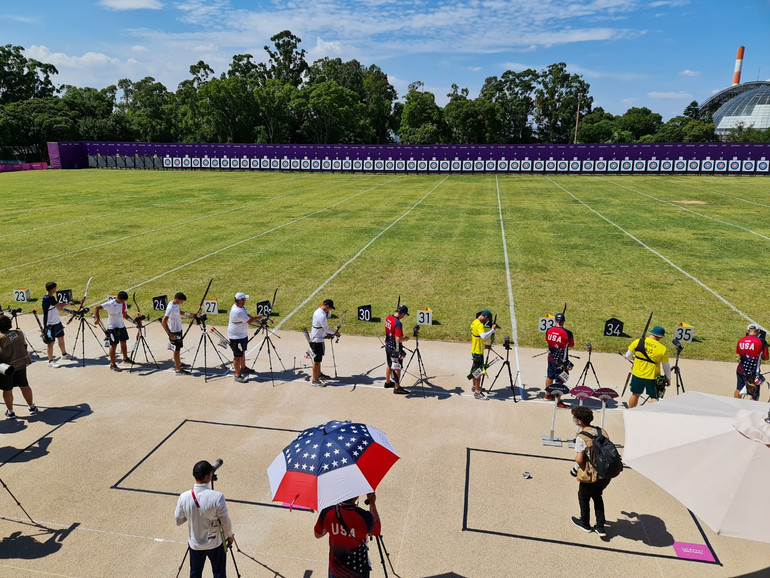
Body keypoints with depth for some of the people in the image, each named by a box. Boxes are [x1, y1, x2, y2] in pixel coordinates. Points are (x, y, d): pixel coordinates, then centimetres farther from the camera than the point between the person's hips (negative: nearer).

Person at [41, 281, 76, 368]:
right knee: (51, 342, -1)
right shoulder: (47, 299, -22)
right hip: (50, 325, -9)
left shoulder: (51, 298, 9)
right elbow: (60, 306, -24)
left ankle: (64, 354, 38)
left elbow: (58, 308, 15)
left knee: (61, 338, 21)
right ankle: (51, 361, 8)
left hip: (57, 322, 9)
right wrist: (68, 303, -8)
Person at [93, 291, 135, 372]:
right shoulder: (110, 304, -18)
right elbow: (96, 308, -21)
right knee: (113, 345, -3)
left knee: (124, 342, 17)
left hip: (122, 326, 7)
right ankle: (112, 364, 6)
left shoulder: (123, 304, 3)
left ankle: (125, 358, 37)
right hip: (112, 328, -6)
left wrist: (133, 321, 3)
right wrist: (96, 318, -33)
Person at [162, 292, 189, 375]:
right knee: (177, 350, 0)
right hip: (174, 332, -9)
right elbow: (164, 322, -30)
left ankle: (178, 364, 33)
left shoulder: (175, 304, 1)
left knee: (178, 349, 19)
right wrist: (170, 334, -28)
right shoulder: (171, 308, -27)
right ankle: (178, 370, 9)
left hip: (178, 330, 9)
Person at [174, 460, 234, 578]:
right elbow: (225, 521, -15)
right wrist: (230, 535, 3)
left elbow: (178, 521, -4)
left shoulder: (184, 497, -18)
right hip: (215, 544, -3)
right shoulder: (217, 497, -27)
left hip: (195, 544, 3)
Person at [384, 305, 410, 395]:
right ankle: (397, 388, 13)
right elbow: (398, 339, -28)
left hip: (387, 346, 9)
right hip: (395, 349, -8)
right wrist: (406, 339, -10)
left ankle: (388, 382, 40)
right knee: (397, 368, 4)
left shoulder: (388, 318, -2)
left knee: (389, 365, 23)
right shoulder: (398, 323, -28)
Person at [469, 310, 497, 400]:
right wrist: (493, 329, -29)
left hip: (474, 350, 10)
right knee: (479, 371, -5)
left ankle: (475, 386, 38)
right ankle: (477, 392, -2)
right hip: (478, 352, -10)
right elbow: (484, 336, -39)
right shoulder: (479, 324, -22)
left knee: (475, 369, 23)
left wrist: (485, 346, 17)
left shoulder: (474, 322, 10)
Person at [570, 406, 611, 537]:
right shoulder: (601, 431, -1)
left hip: (590, 476, -6)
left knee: (583, 497, 20)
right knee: (597, 496, 28)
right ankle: (600, 527, 32)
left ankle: (585, 524, 40)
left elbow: (579, 459, -24)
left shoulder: (581, 437, -22)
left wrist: (576, 466, -2)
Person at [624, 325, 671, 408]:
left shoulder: (637, 342, -8)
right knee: (654, 398, 10)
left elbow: (627, 356, 2)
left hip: (637, 375, 3)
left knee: (635, 395, 19)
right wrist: (668, 378, 16)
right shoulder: (663, 349, -11)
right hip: (652, 377, -3)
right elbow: (666, 367, 0)